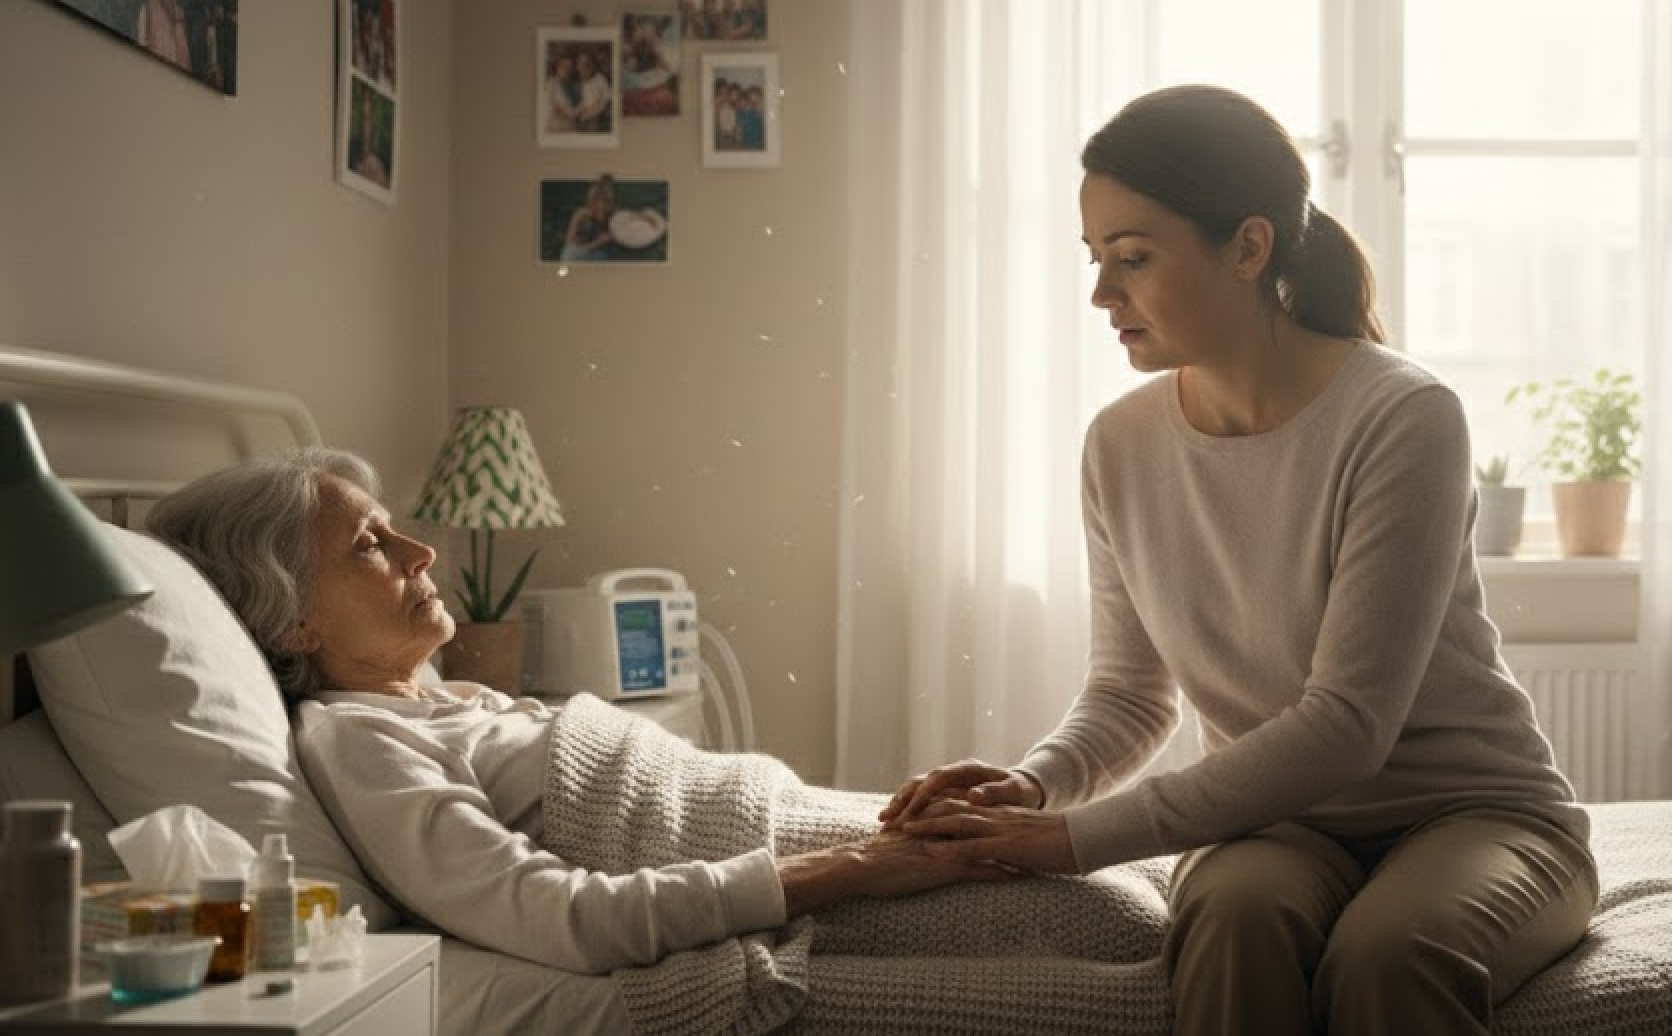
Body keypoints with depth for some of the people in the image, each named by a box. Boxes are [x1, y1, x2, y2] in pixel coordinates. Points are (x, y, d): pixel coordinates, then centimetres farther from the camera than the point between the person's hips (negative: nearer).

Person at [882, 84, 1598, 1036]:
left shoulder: (1404, 418, -18)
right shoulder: (1122, 446, -1)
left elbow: (1346, 724, -22)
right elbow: (1130, 696, 8)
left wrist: (1083, 837, -24)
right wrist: (1034, 782, -15)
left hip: (1477, 812, -3)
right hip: (1278, 821, 4)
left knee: (1388, 951, -36)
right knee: (1237, 914, -32)